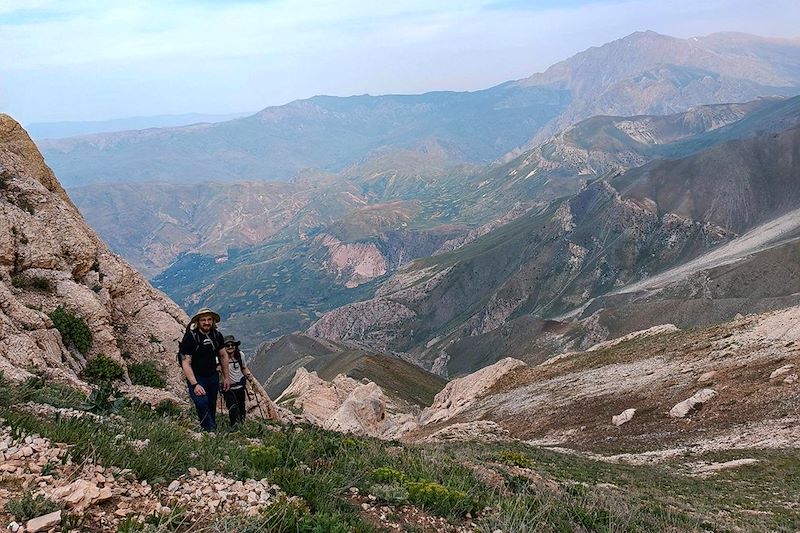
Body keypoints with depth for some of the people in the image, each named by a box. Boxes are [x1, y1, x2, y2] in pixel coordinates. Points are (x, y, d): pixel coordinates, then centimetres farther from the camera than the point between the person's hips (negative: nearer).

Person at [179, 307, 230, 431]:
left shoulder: (217, 335, -2)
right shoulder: (189, 337, -19)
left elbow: (223, 356, 12)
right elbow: (186, 363, -20)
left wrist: (226, 377, 12)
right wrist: (195, 385, -27)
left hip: (213, 376, 5)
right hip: (195, 377, -5)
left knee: (212, 406, 9)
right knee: (202, 403, -22)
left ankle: (213, 429, 24)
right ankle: (210, 431, -12)